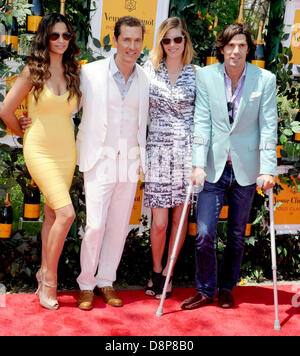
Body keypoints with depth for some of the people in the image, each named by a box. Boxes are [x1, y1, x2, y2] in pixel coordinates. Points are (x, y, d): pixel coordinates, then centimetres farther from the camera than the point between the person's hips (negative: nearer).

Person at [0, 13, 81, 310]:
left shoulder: (73, 72, 5)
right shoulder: (33, 71, -7)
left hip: (66, 150, 5)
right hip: (39, 150, -4)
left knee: (53, 214, 10)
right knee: (66, 213, -14)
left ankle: (44, 272, 26)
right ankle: (49, 281, 0)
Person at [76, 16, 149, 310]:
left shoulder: (146, 79, 5)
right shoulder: (90, 73, -4)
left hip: (130, 161, 3)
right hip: (100, 160, -3)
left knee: (119, 226, 7)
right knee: (96, 224, -7)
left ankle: (106, 281, 22)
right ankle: (86, 284, 11)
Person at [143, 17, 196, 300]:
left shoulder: (196, 75, 4)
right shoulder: (149, 70, 4)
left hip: (186, 151, 1)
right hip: (158, 151, 0)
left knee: (179, 217, 8)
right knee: (159, 222, -1)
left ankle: (167, 273, 25)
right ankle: (156, 271, 23)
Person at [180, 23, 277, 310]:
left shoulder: (265, 79, -3)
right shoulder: (206, 76, -1)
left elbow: (268, 127, -4)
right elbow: (202, 122, -4)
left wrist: (267, 169, -11)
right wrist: (198, 164, -12)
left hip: (246, 169, 0)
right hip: (214, 168, 0)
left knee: (237, 235, 11)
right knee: (204, 234, -4)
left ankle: (227, 289, 30)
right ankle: (205, 291, 17)